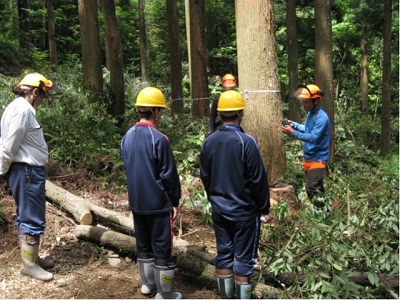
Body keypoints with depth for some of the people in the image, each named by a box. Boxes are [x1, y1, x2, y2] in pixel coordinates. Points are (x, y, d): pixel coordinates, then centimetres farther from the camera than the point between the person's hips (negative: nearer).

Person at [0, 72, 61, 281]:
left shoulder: (19, 108, 14)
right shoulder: (22, 110, -18)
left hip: (29, 171, 11)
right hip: (27, 172, -11)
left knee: (27, 217, 19)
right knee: (33, 219, -2)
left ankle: (31, 257, 32)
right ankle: (29, 265, 9)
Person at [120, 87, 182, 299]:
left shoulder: (127, 137, 1)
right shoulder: (159, 139, -19)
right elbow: (169, 175, -14)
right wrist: (175, 201, -5)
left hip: (136, 202, 7)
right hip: (158, 203, -7)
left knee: (143, 246, 19)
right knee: (162, 248, 5)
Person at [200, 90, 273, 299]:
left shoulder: (208, 142, -1)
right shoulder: (246, 142, -19)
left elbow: (204, 176, 8)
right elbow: (258, 179, -15)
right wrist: (265, 209, -4)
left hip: (219, 210, 6)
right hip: (244, 211, -5)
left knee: (223, 254, 15)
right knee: (244, 259, 5)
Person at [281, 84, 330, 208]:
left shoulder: (322, 118, -23)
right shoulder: (310, 113, 7)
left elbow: (314, 137, -29)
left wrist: (293, 133, -33)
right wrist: (294, 124, 5)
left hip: (317, 159, -9)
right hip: (308, 157, 9)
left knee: (312, 189, -12)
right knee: (317, 188, 17)